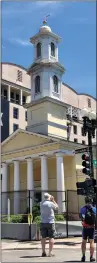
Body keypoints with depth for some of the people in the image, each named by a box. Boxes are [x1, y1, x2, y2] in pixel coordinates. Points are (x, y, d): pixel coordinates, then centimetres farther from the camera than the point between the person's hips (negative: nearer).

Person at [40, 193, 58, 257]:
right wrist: (53, 200, 14)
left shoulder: (41, 204, 3)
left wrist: (51, 200, 22)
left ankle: (43, 252, 13)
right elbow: (56, 207, 8)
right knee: (51, 237, 2)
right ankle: (50, 252, -1)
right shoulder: (51, 203, -11)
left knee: (43, 237, 10)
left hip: (43, 222, 4)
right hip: (50, 222, -4)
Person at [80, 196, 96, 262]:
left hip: (85, 227, 0)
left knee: (84, 241, 12)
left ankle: (83, 257, 12)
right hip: (92, 227, 0)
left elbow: (81, 217, -6)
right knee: (92, 241, 6)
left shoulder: (83, 209, -6)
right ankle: (91, 257, 5)